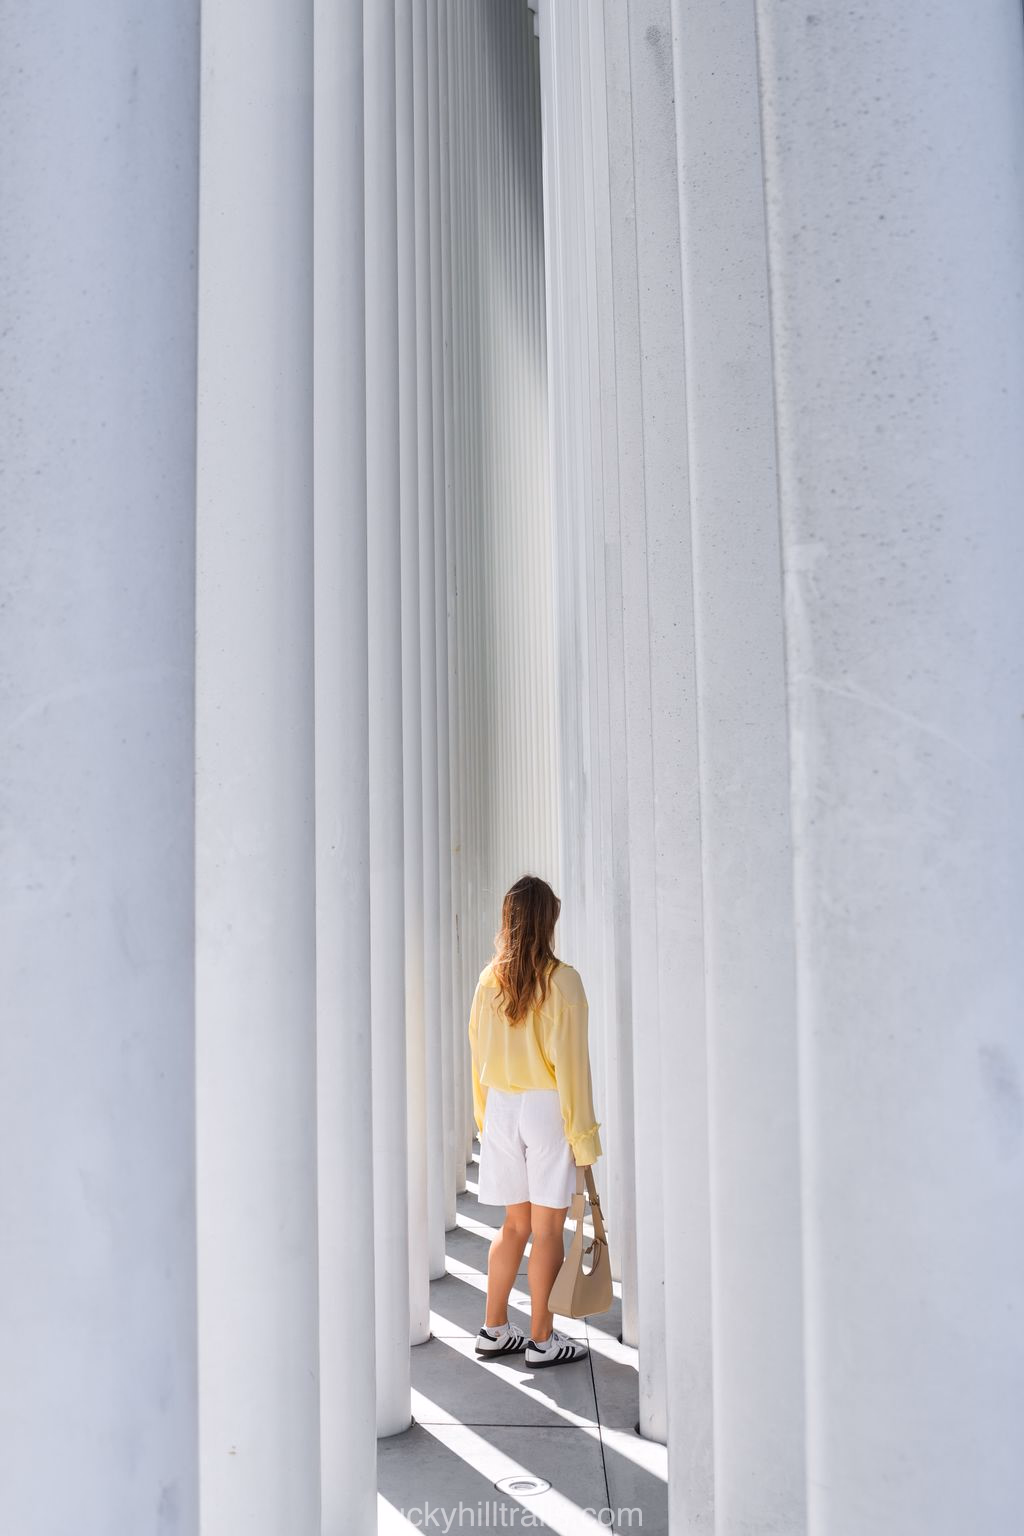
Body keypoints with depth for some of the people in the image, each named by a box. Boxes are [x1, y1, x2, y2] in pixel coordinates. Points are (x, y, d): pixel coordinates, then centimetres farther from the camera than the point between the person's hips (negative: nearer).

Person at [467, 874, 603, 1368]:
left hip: (500, 1109, 5)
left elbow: (478, 1054, 8)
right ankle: (542, 1339, 12)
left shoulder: (490, 979, 3)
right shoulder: (561, 979, -11)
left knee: (515, 1223, 17)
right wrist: (582, 1132, -7)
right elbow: (570, 1061, -12)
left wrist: (484, 1119, 17)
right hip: (547, 1107, -5)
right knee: (547, 1228, 5)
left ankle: (494, 1329, 24)